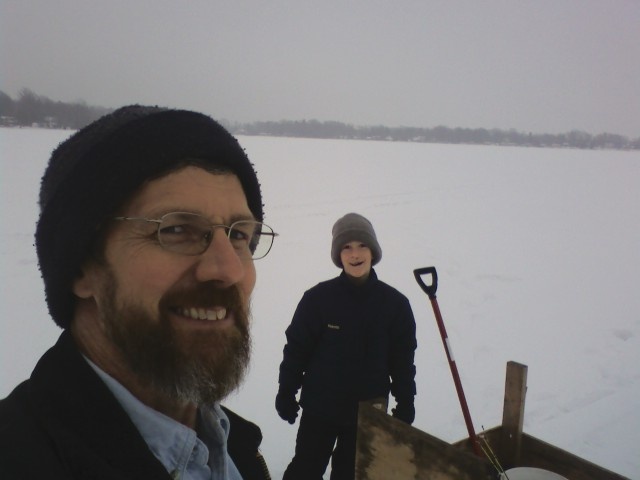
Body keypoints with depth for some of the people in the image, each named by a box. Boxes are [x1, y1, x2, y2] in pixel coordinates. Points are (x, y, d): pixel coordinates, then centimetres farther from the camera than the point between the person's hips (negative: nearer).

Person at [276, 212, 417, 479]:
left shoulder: (395, 303, -6)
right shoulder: (318, 297, -13)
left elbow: (403, 360, 1)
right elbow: (296, 348, -6)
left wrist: (405, 404, 3)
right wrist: (286, 392, -2)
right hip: (320, 408, -1)